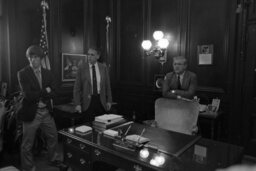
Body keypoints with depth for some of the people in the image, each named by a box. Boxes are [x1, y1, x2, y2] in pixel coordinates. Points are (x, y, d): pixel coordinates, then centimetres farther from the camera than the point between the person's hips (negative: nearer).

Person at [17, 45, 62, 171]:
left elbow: (53, 93, -2)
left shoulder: (47, 73, 5)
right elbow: (28, 95, -19)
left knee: (53, 137, 18)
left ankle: (54, 160, 41)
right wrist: (45, 91, -12)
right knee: (27, 145, 8)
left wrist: (38, 96, -14)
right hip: (31, 113, -4)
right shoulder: (22, 73, -8)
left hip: (47, 112, 5)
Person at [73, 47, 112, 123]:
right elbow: (77, 87, -1)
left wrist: (109, 101, 4)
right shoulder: (82, 68, -1)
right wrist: (77, 104, -7)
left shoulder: (104, 67, 4)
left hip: (101, 101, 2)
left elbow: (107, 85, 8)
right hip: (87, 101, -1)